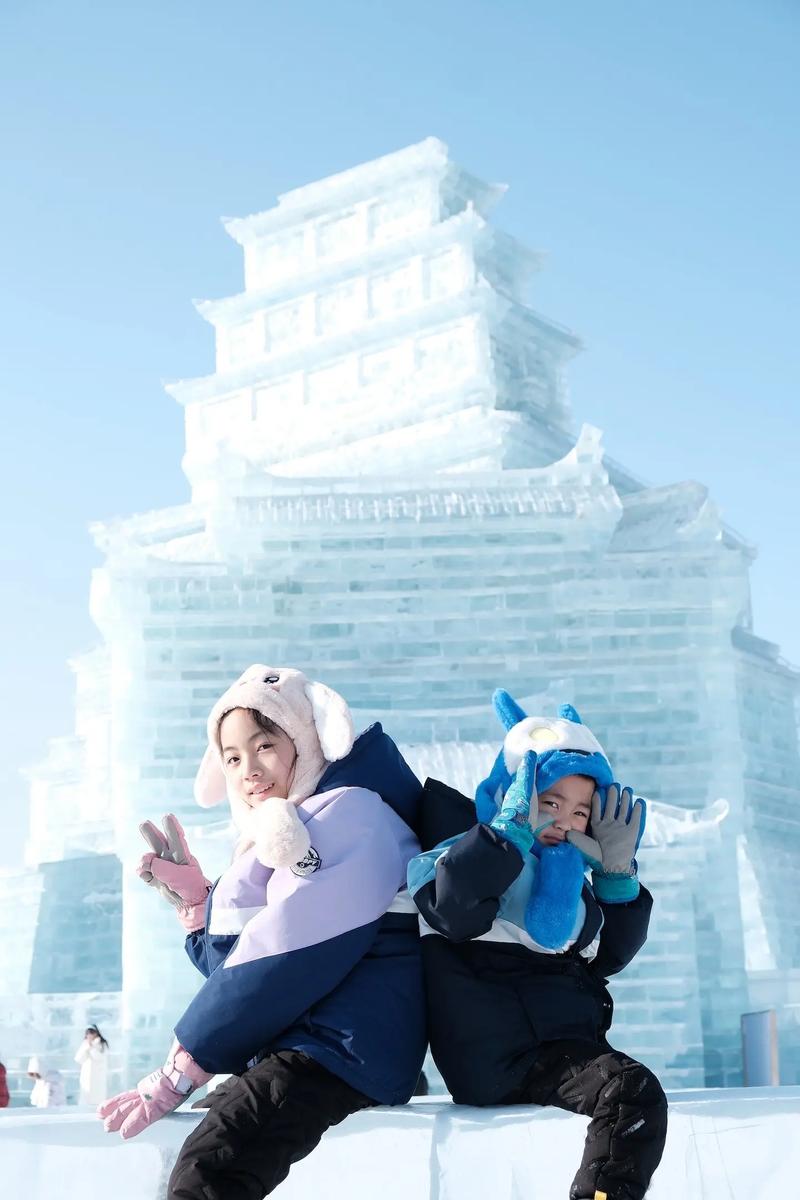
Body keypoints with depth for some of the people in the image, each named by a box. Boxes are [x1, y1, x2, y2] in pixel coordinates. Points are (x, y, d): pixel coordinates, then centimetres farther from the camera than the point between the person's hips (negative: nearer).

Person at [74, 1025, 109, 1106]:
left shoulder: (103, 1044, -2)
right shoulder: (84, 1044, 7)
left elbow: (100, 1057, -14)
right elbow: (78, 1059, -2)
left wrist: (92, 1046, -18)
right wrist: (86, 1047, -12)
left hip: (98, 1079, -3)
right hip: (86, 1078, 3)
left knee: (98, 1103, -8)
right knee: (84, 1103, -5)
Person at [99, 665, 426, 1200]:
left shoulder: (347, 813, -4)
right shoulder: (275, 844, 23)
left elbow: (290, 959, -14)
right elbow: (240, 969, 18)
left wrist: (182, 1068, -13)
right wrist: (193, 897, 7)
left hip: (348, 1039, -10)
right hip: (292, 1045, 10)